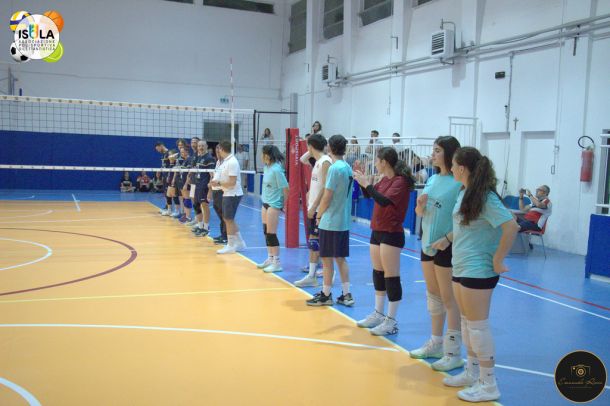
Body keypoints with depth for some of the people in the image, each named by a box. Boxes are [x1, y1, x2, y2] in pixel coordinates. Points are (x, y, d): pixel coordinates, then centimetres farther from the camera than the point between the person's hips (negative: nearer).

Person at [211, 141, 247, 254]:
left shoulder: (232, 162, -19)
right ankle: (240, 243, 24)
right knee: (228, 219, 15)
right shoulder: (226, 161, 9)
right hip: (227, 194, 9)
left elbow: (232, 182, -21)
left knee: (229, 220, -1)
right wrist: (217, 183, 1)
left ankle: (230, 246, 10)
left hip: (232, 194, -9)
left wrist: (219, 183, -16)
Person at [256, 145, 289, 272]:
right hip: (266, 203, 9)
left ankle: (277, 263, 2)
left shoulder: (276, 170, -20)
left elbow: (285, 188, -17)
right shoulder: (266, 167, 4)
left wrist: (284, 204, -7)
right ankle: (270, 259, 25)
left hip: (274, 205, -9)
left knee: (271, 233, -5)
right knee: (266, 232, 13)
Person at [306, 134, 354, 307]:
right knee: (341, 259, 13)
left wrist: (319, 216, -1)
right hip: (344, 221, 8)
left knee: (327, 259, 3)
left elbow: (326, 197, -15)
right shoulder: (348, 168, 8)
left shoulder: (334, 168, -15)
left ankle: (326, 295, 11)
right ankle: (346, 294, 15)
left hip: (330, 222, -7)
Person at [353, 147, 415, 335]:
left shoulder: (401, 181, -15)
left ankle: (391, 322, 4)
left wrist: (367, 184, -22)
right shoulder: (385, 180, 9)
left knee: (391, 277, -3)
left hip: (391, 234, -9)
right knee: (378, 274, 15)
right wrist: (363, 181, 10)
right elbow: (369, 194, 23)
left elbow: (384, 200, -28)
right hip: (377, 231, 9)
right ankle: (378, 314, 28)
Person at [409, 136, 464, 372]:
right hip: (427, 244, 8)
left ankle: (453, 353, 10)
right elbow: (420, 212, 15)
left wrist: (445, 239, -21)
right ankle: (436, 344, 31)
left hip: (447, 247, -8)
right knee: (433, 295, 17)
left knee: (449, 299, 0)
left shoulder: (459, 182, -13)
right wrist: (420, 205, -6)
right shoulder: (432, 179, 10)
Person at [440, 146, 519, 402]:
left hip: (478, 270, -9)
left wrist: (498, 260, -21)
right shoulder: (464, 193, 8)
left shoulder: (485, 197, -19)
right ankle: (472, 372, 32)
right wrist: (447, 239, 14)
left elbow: (511, 227, -25)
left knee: (477, 325, -2)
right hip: (461, 267, 9)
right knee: (467, 321, 17)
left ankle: (488, 385, 11)